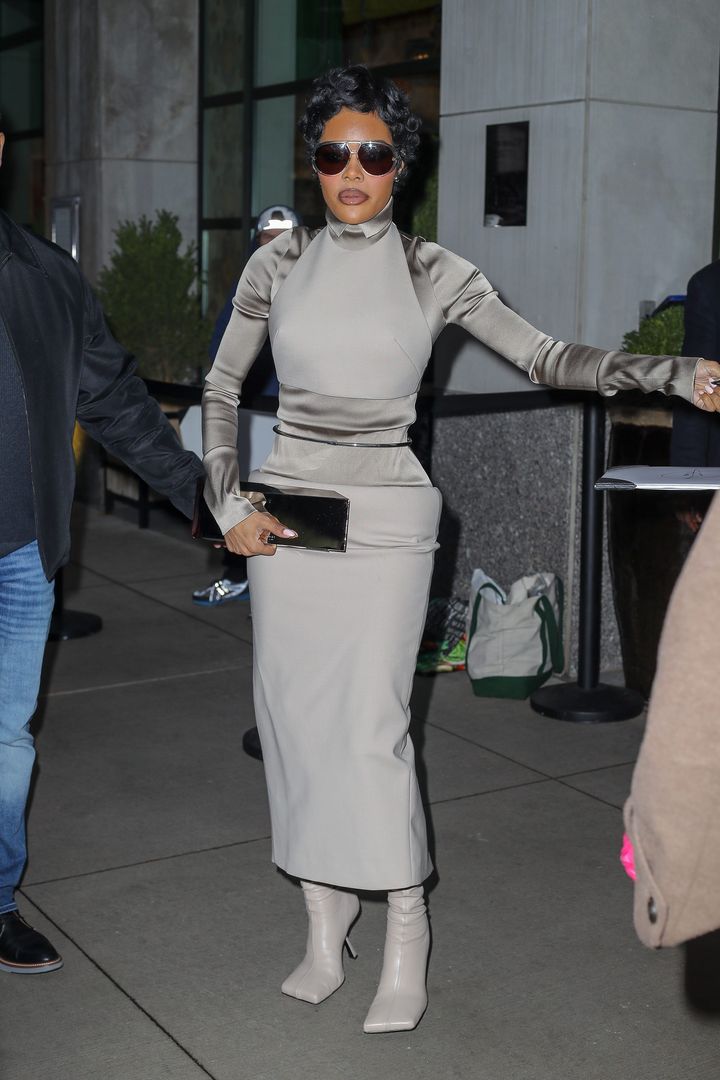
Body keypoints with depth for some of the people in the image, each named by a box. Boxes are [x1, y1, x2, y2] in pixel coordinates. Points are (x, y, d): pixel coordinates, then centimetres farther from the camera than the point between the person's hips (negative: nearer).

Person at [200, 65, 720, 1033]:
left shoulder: (432, 272, 1)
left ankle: (406, 928, 11)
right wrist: (229, 504, 4)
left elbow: (547, 358, 0)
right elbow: (222, 385, 13)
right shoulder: (281, 262, 6)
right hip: (285, 513, 3)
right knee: (295, 717, 4)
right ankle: (325, 921, 20)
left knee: (371, 726, -8)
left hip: (384, 518, -3)